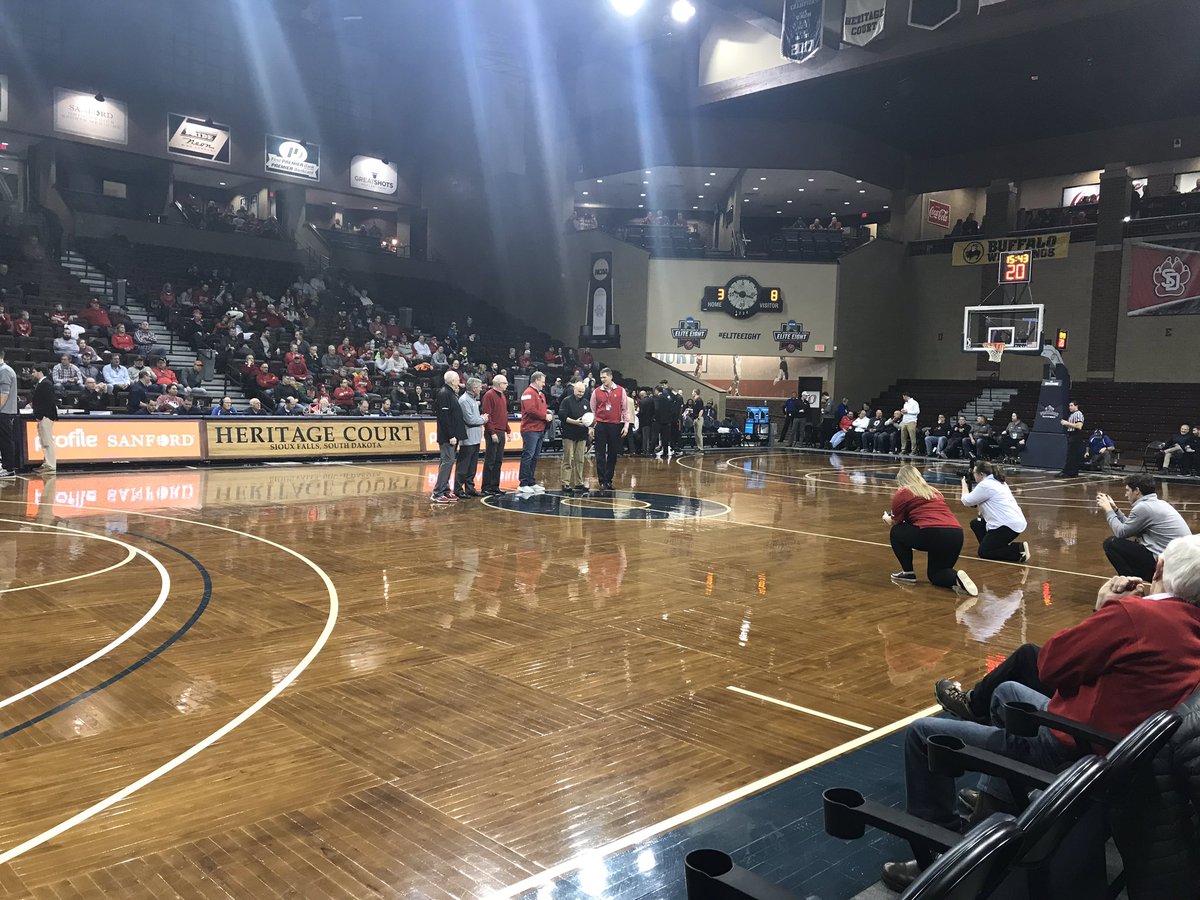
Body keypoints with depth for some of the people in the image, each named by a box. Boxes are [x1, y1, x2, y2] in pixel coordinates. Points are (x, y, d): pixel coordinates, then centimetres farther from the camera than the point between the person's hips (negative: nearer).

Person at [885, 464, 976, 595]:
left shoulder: (902, 493, 9)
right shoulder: (934, 491, 28)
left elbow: (896, 523, 14)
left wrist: (887, 519, 38)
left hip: (932, 535, -6)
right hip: (956, 535, 6)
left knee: (896, 532, 20)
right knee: (936, 575, 23)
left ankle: (908, 573, 18)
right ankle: (956, 577, -7)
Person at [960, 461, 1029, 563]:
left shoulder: (985, 485, -13)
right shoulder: (997, 482, 17)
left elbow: (966, 501, -5)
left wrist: (964, 485, 9)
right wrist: (970, 486, 19)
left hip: (1009, 525, -10)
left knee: (984, 552, -1)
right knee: (975, 524, 20)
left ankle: (1019, 550, -9)